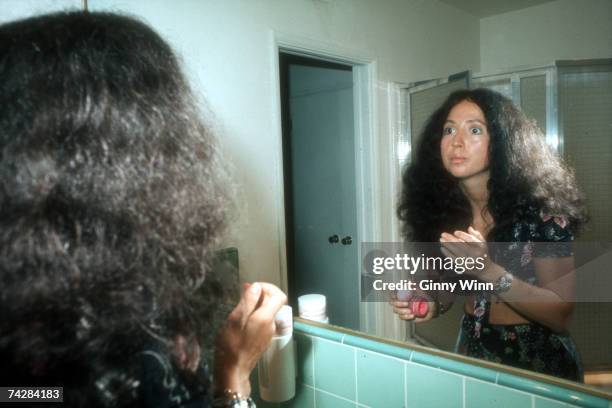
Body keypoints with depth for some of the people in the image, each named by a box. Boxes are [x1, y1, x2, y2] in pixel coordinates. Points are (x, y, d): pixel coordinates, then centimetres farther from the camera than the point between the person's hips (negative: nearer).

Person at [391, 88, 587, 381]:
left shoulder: (538, 207, -21)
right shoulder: (441, 204, -9)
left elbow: (561, 315, -19)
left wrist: (488, 270, -33)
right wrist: (433, 305, -15)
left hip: (537, 361, -4)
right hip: (472, 355, 4)